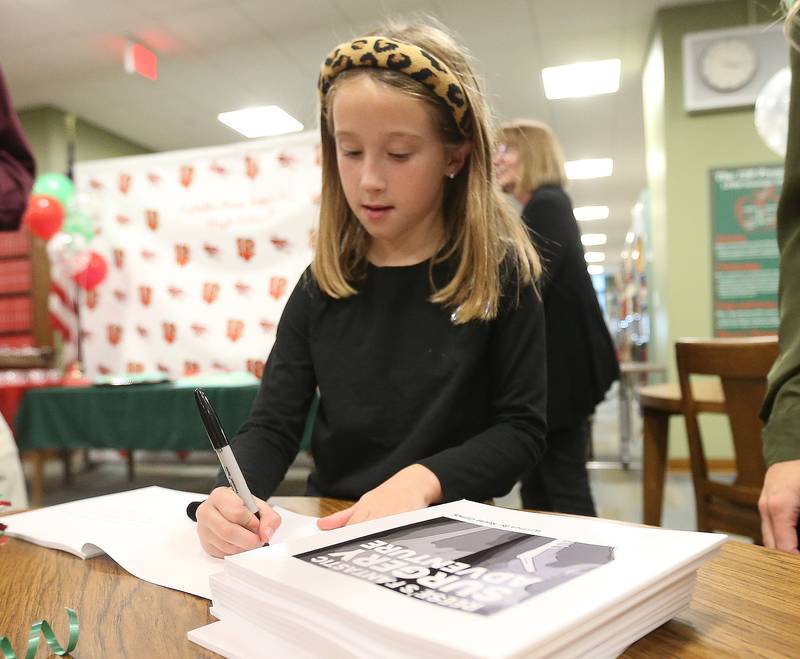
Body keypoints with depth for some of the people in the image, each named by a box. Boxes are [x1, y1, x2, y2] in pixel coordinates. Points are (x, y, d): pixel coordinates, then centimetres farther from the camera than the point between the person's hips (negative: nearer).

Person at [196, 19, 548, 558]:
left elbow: (521, 427, -5)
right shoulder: (322, 287, 2)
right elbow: (272, 426, 0)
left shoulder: (500, 274, -6)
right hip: (333, 530, 3)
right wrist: (234, 495, -21)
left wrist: (422, 481, -21)